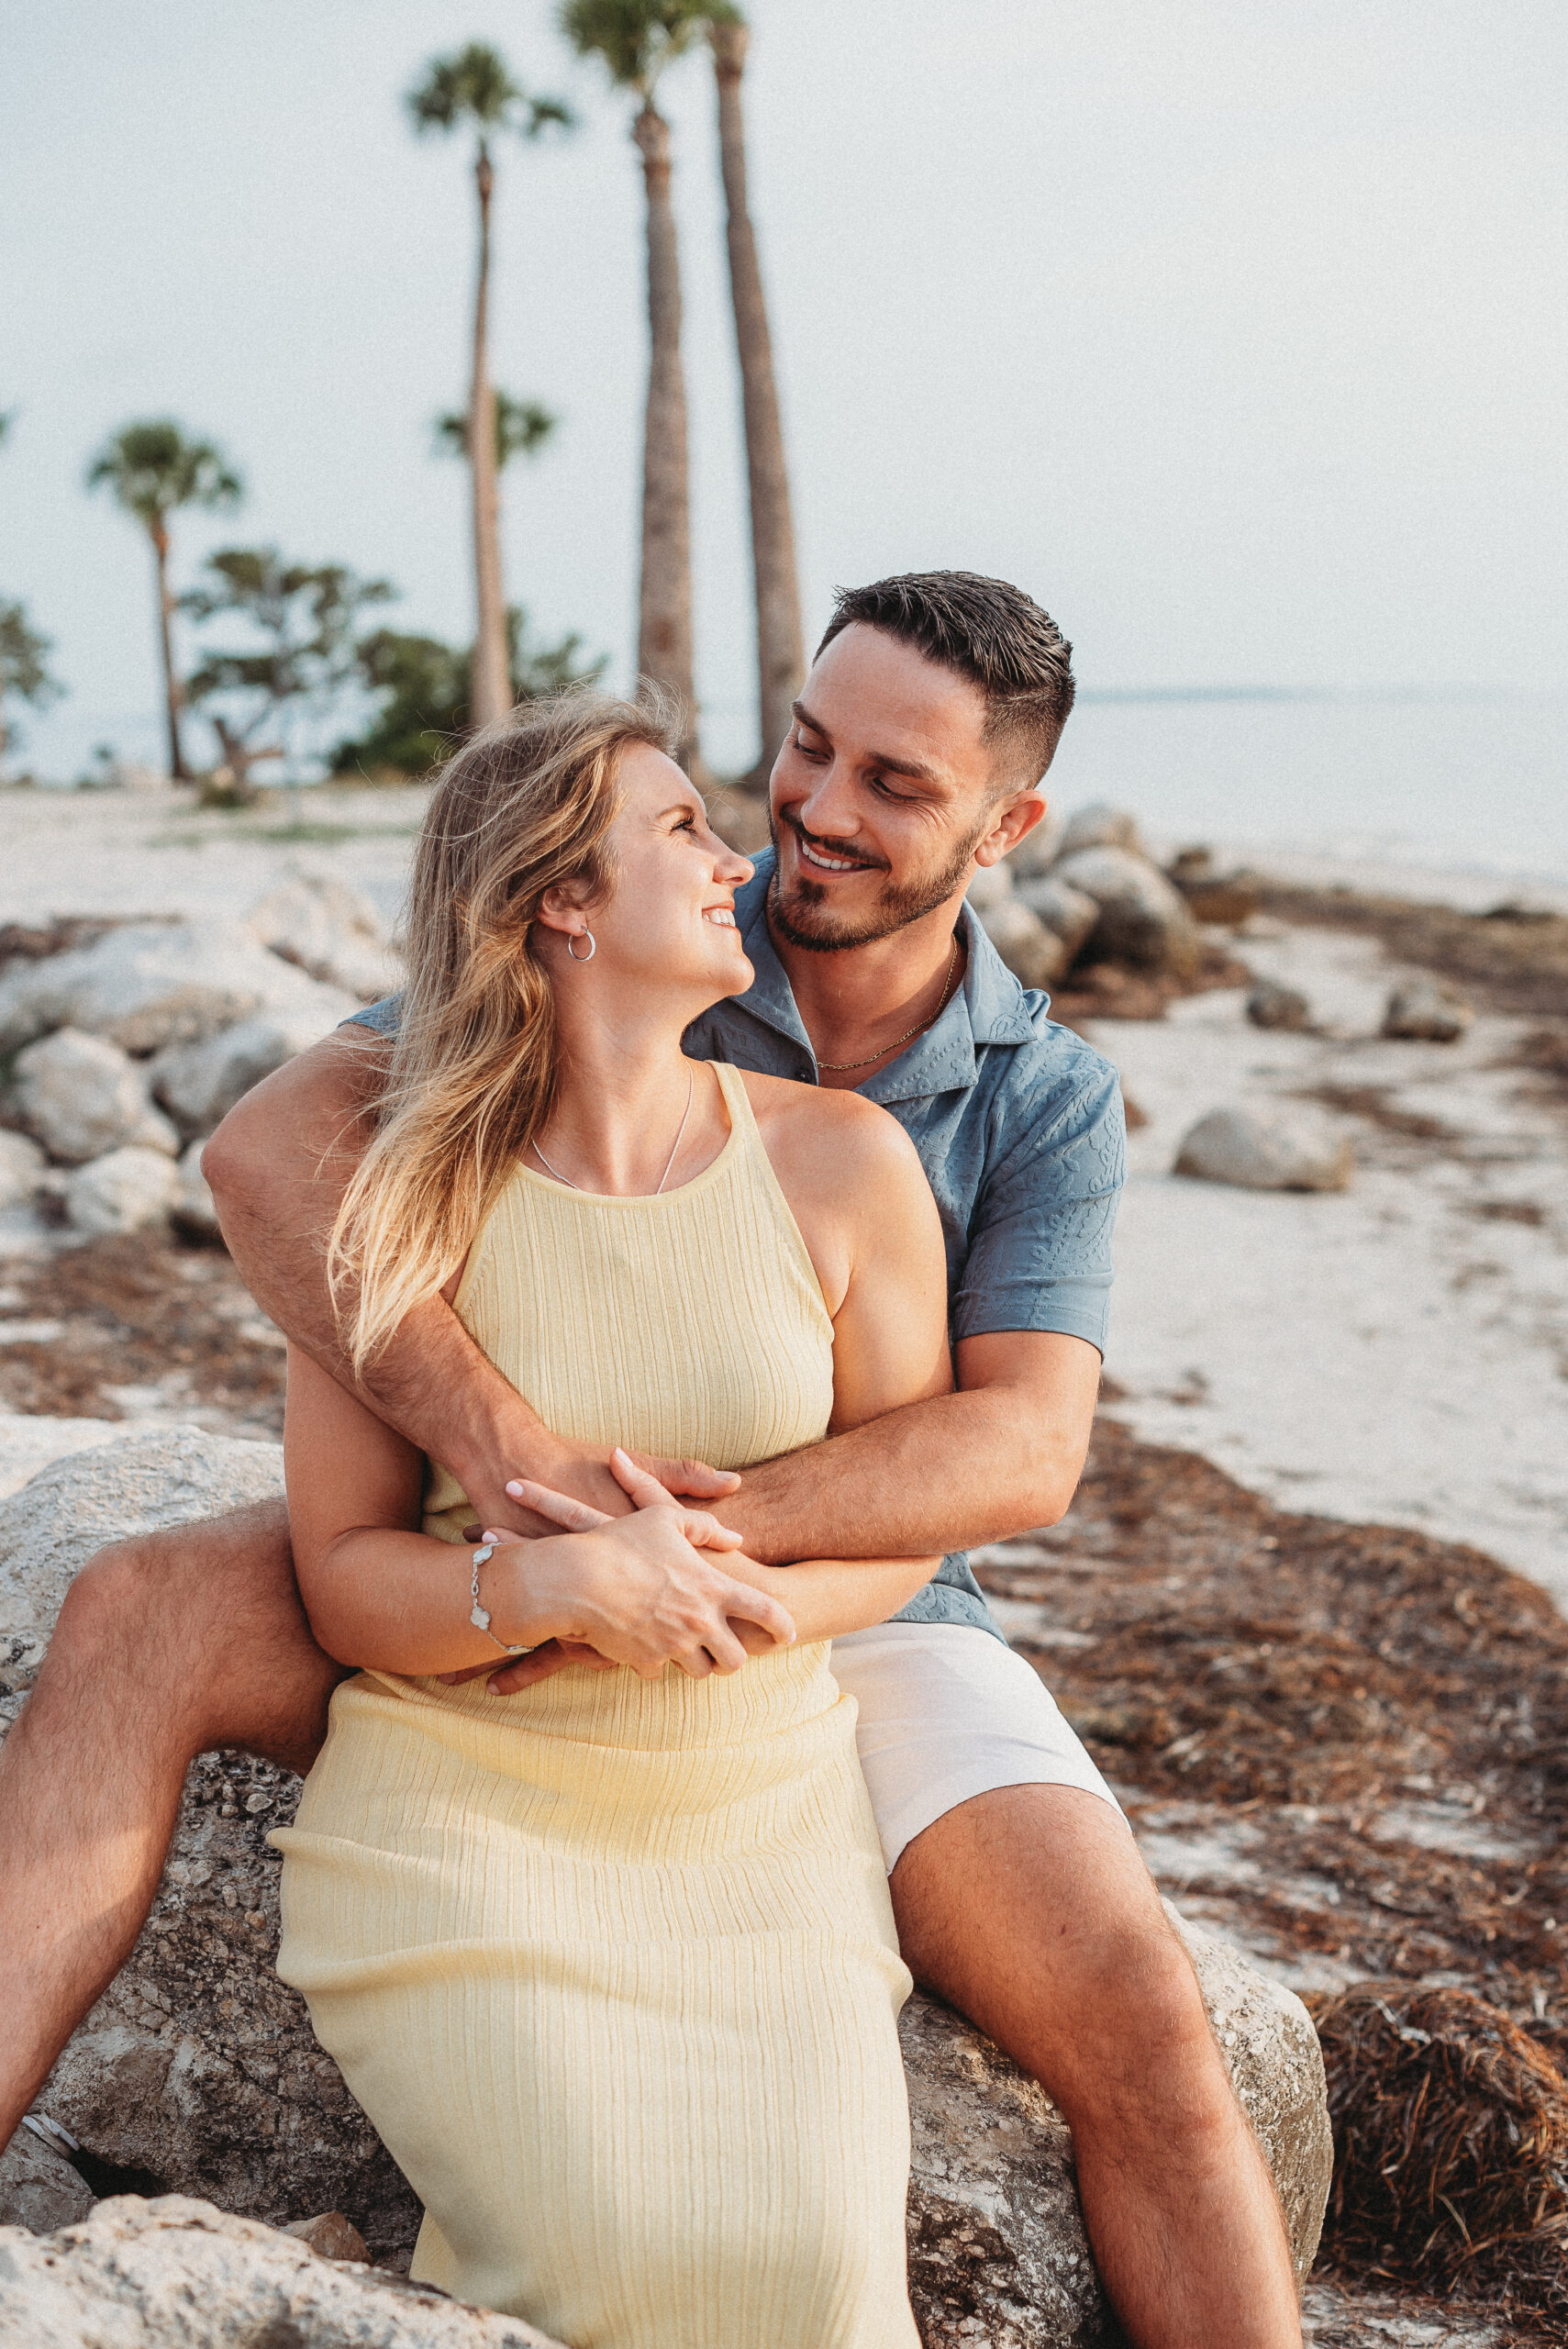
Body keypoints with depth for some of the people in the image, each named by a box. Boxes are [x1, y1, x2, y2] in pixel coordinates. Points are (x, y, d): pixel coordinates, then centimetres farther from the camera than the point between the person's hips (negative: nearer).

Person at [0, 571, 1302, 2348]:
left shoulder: (1050, 1105, -3)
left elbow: (1026, 1449, -17)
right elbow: (272, 1145, -21)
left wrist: (707, 1520, -35)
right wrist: (507, 1448, -36)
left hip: (857, 1620, 0)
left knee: (1150, 2046, -21)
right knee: (144, 1618, -24)